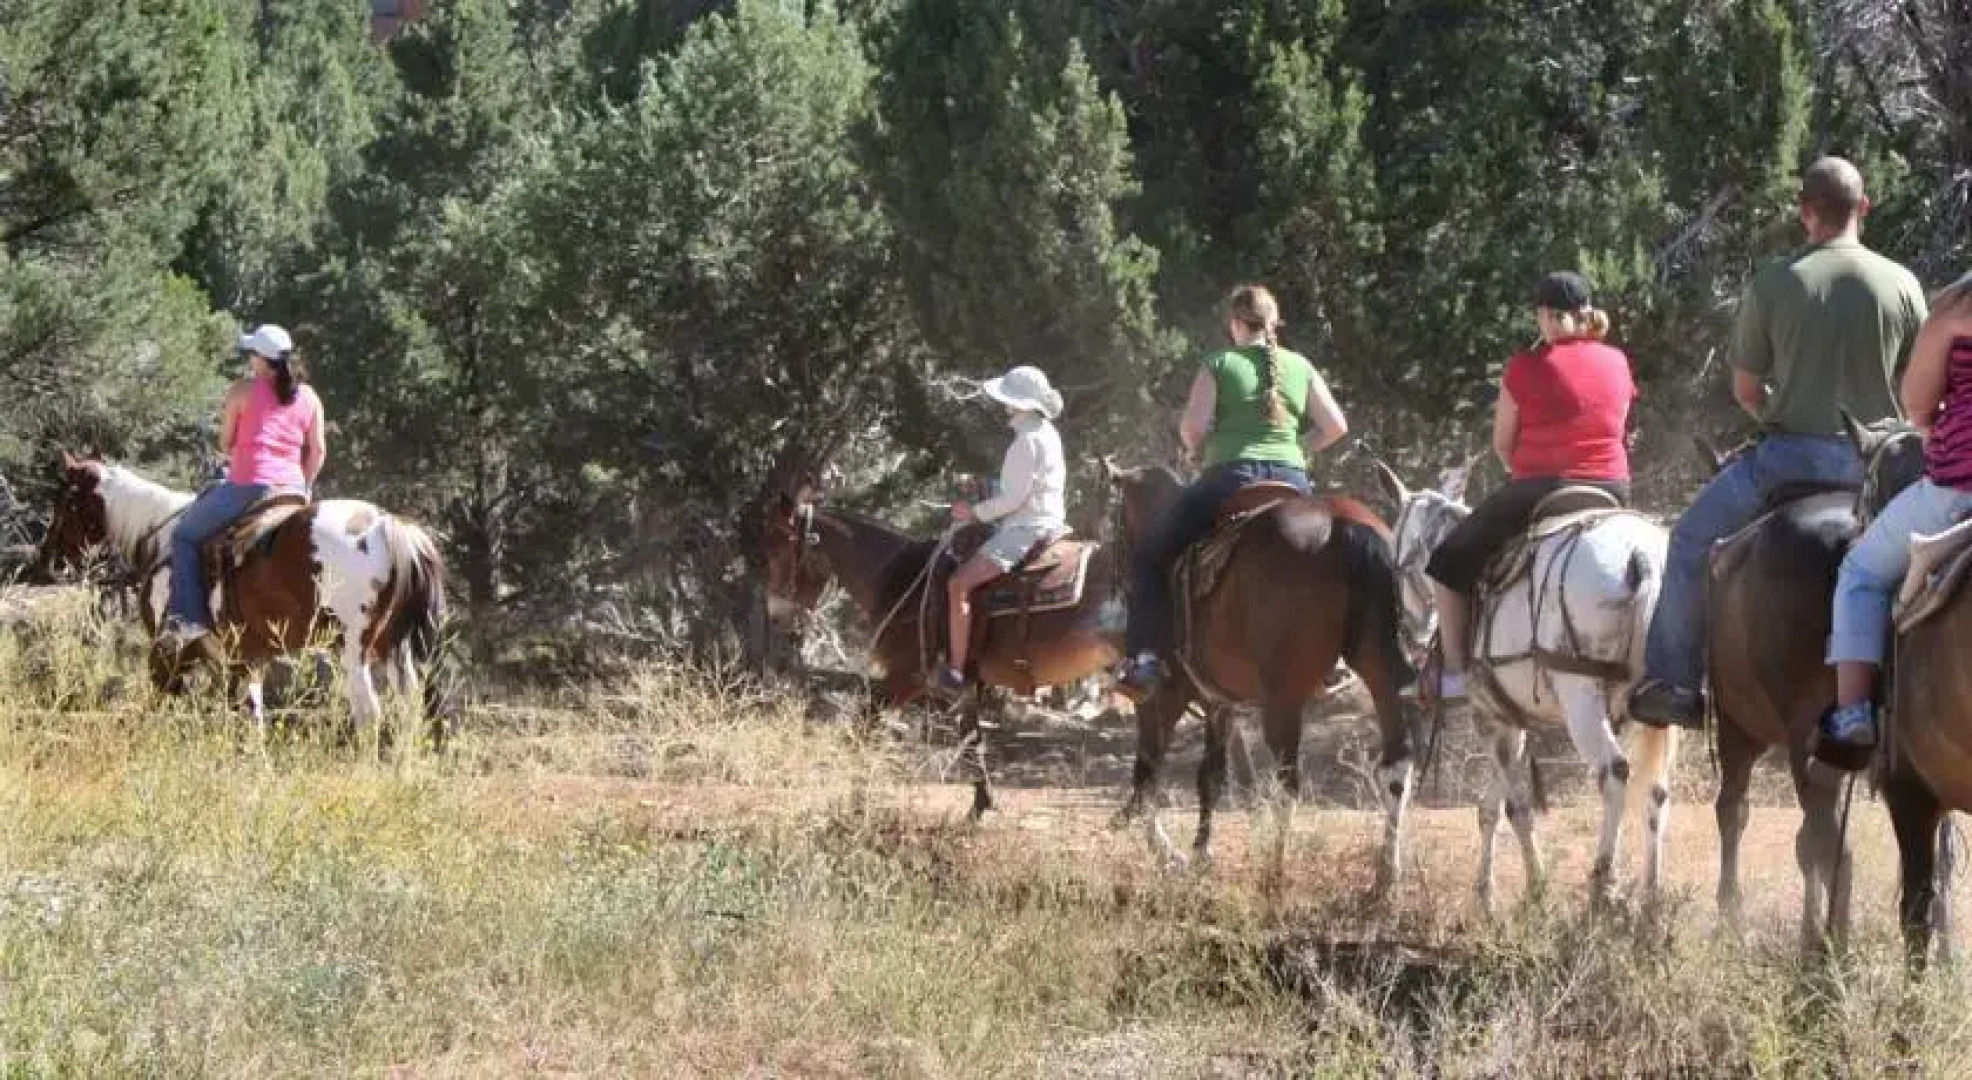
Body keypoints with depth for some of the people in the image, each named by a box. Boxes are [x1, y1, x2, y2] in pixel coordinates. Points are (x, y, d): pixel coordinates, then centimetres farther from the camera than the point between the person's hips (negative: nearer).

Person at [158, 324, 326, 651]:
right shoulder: (309, 397, 9)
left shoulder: (243, 391, -3)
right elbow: (318, 451, 7)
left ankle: (189, 617, -5)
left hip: (247, 486, -5)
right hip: (292, 490, 5)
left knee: (185, 536, 10)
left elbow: (225, 444, 4)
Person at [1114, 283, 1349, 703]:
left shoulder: (1219, 365, 1)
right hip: (1292, 482, 4)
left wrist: (1198, 451, 12)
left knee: (1152, 558, 9)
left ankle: (1144, 657, -5)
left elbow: (1191, 426, -9)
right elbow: (1335, 426, 10)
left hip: (1232, 476, -4)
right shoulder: (1300, 367, 12)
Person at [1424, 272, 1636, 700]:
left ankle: (1453, 672, 4)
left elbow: (1503, 445, 1)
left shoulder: (1526, 367, -7)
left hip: (1539, 487, -4)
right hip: (1613, 489, 4)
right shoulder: (1617, 363, 6)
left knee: (1450, 561, 11)